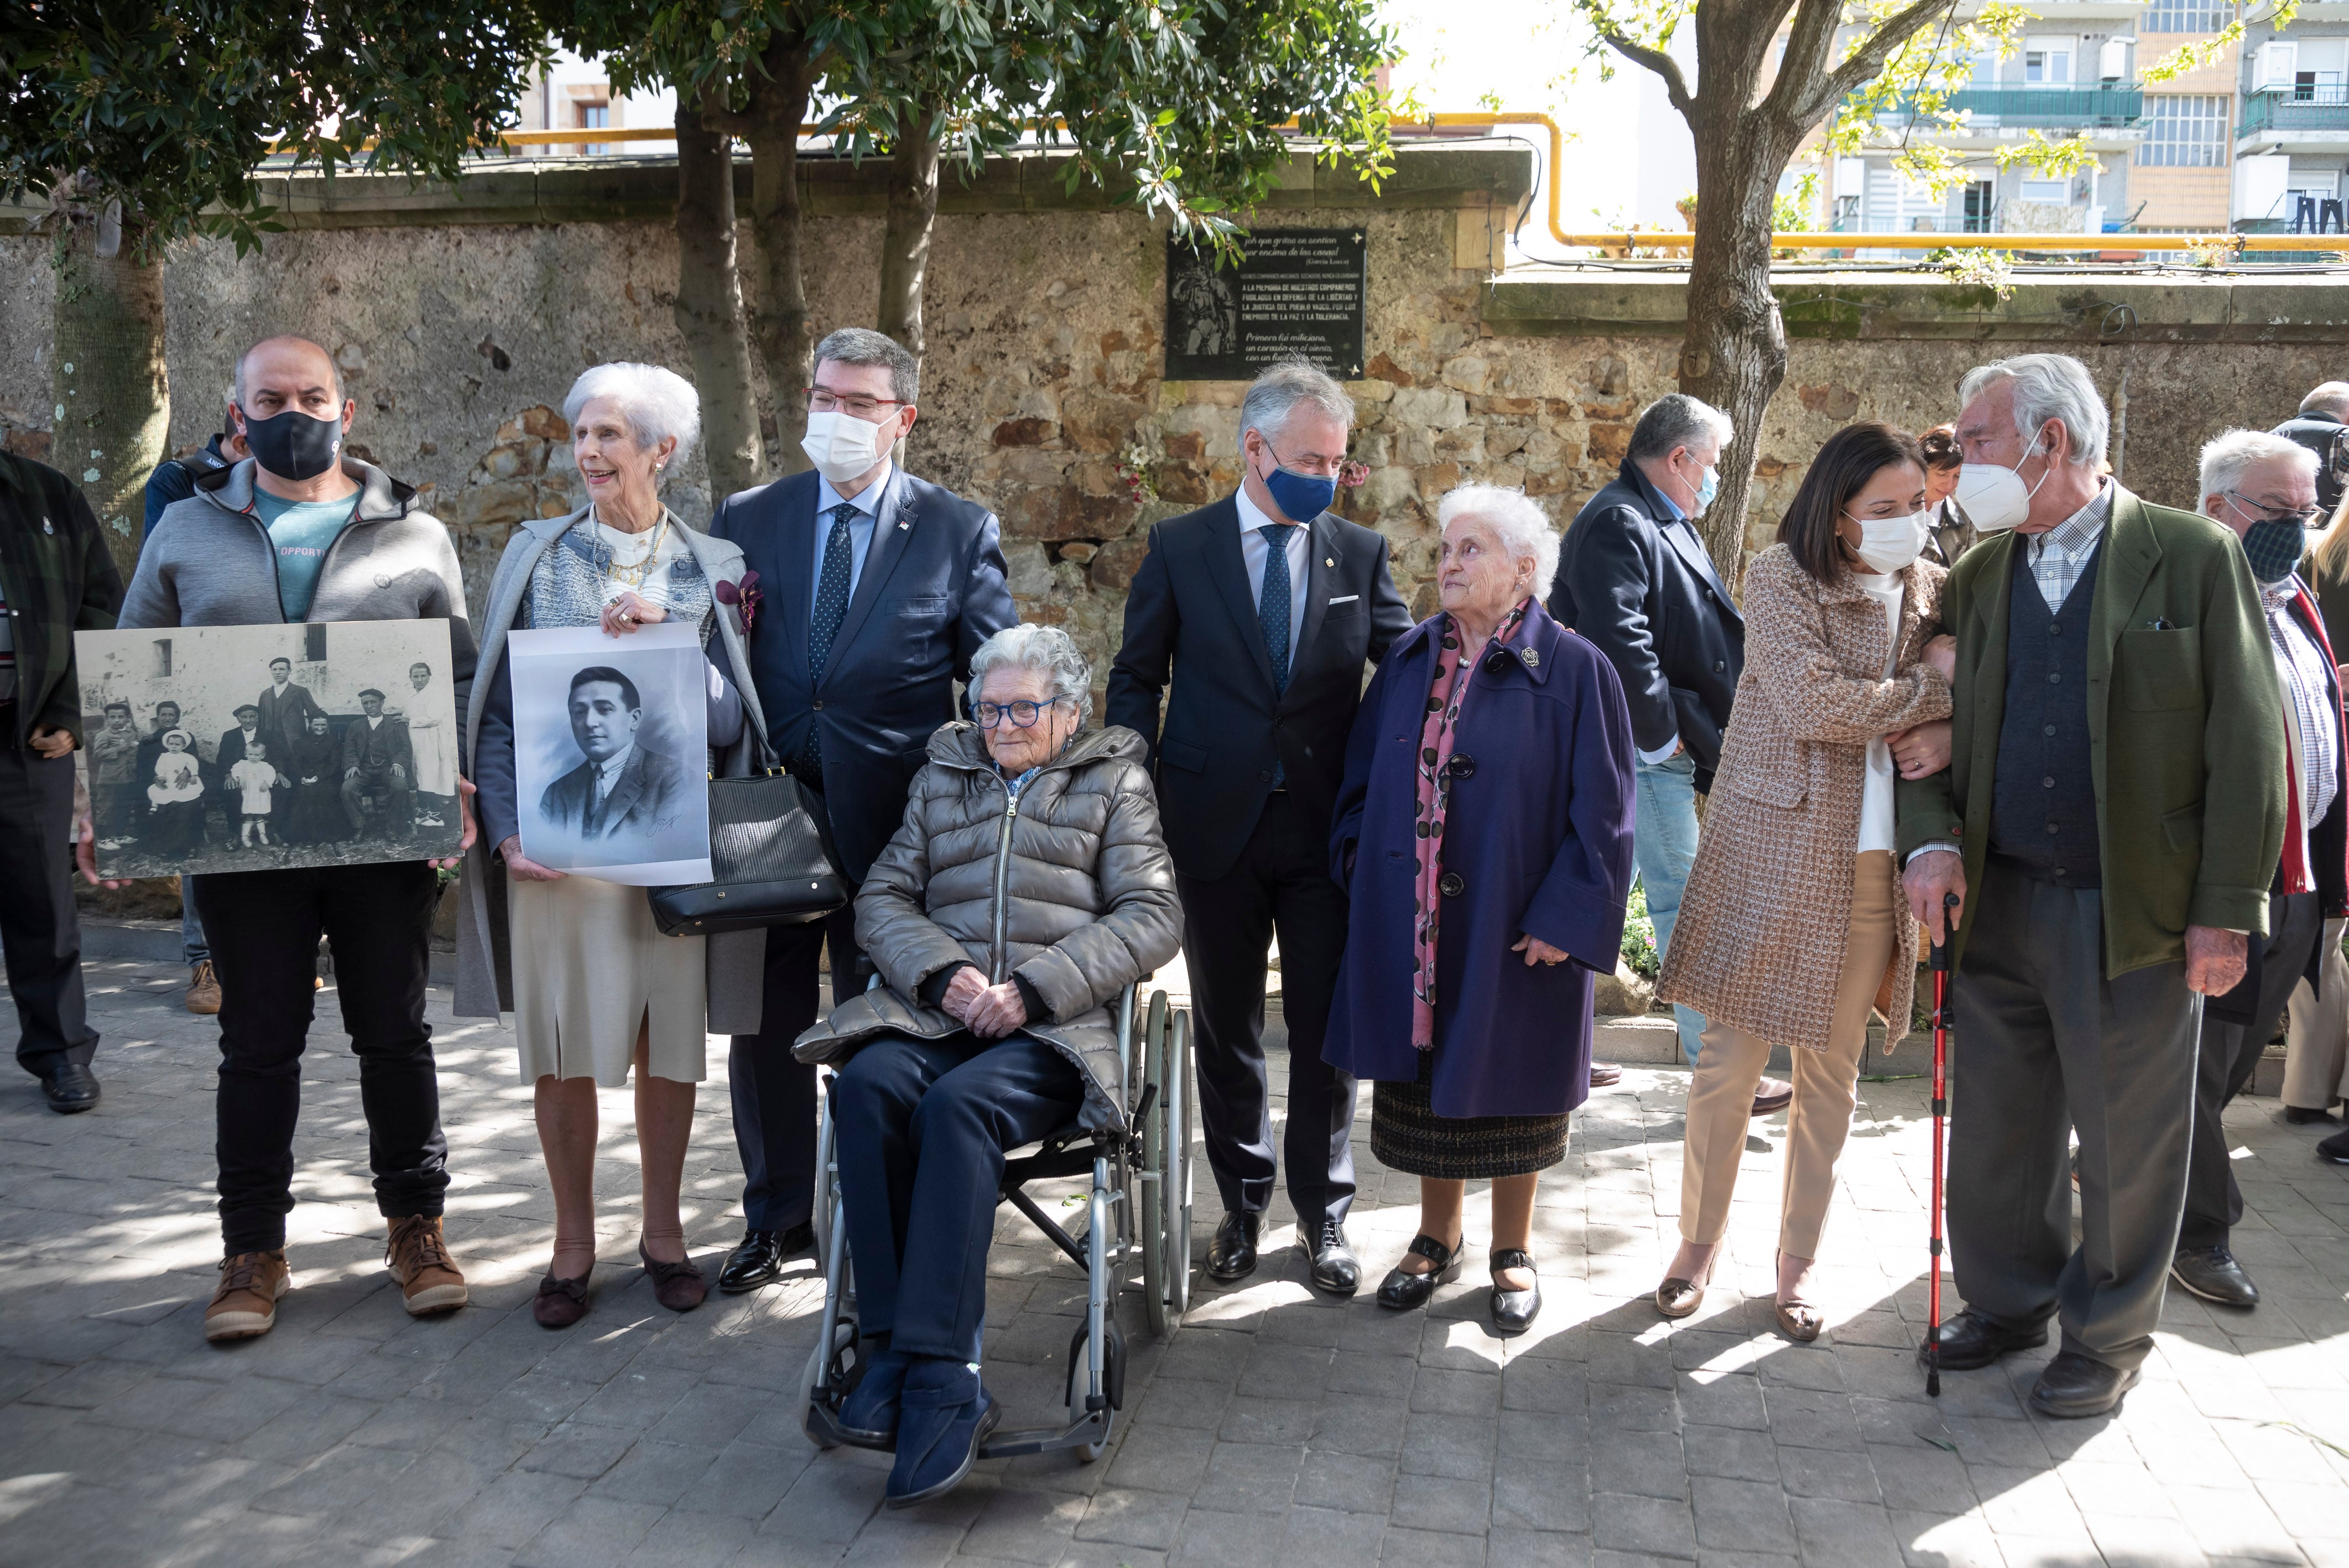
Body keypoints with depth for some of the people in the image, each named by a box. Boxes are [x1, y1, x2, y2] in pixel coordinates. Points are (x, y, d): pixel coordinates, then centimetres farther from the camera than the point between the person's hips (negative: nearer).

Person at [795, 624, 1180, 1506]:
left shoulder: (1115, 783, 15)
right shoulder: (943, 778, 25)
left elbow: (1149, 918, 3)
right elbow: (881, 898, 17)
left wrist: (1034, 988, -10)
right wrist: (942, 971, -5)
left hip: (1051, 1026, -3)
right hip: (936, 1008, 3)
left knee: (960, 1104, -34)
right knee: (868, 1084, -30)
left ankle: (940, 1376, -33)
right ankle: (893, 1342, -27)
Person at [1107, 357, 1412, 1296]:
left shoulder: (1360, 553, 3)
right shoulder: (1180, 548, 0)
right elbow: (1138, 678, 4)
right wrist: (1139, 795, -5)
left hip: (1326, 829, 1)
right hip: (1215, 825, 0)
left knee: (1325, 1031, 7)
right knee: (1225, 1027, 13)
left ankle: (1323, 1214, 25)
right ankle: (1243, 1203, 31)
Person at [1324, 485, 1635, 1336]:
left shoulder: (1573, 670, -9)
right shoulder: (1411, 658, 5)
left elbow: (1599, 811, -11)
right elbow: (1361, 775, 13)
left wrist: (1564, 919, -15)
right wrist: (1361, 866, 4)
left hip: (1513, 928, -4)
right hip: (1410, 928, 4)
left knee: (1506, 1082, 10)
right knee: (1424, 1075, 14)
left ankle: (1512, 1249, 30)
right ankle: (1439, 1236, 34)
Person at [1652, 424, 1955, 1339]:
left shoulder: (1933, 590, 9)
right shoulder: (1781, 578, -6)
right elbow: (1811, 705, -17)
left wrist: (1950, 735, -9)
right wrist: (1928, 690, -8)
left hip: (1870, 862, 4)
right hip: (1770, 847, -4)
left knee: (1832, 1070, 10)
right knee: (1729, 1058, 1)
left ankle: (1798, 1261, 25)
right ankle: (1700, 1243, 20)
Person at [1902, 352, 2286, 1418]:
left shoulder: (2194, 558, -5)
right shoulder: (1974, 580, 9)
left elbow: (2246, 745, -7)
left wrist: (2227, 912, -10)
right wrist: (1931, 838, -6)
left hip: (2138, 915, -4)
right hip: (1999, 903, 4)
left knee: (2126, 1141, 8)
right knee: (1996, 1129, 13)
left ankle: (2107, 1335, 29)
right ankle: (2008, 1300, 35)